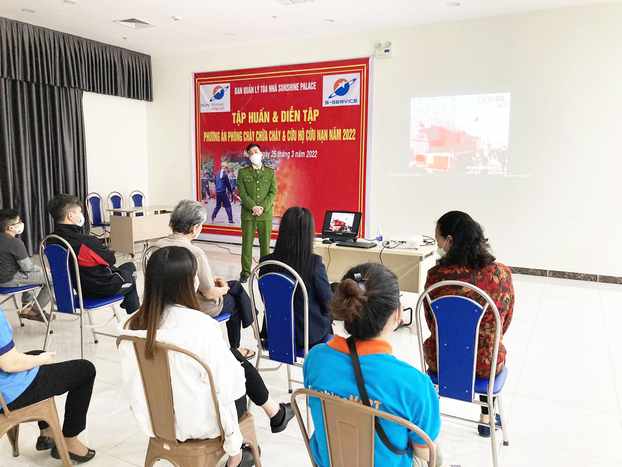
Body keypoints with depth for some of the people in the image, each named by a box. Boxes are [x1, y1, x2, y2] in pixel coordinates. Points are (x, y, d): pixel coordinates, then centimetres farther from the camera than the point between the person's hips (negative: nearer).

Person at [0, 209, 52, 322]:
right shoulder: (15, 243, -22)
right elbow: (27, 267, -18)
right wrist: (41, 269, 2)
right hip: (9, 280, -10)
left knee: (29, 275, 37)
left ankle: (26, 307, 37)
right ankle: (35, 310, 8)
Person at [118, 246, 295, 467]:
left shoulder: (130, 325, -12)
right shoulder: (200, 326, -31)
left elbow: (131, 381, 1)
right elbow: (228, 384, -22)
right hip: (197, 423, -5)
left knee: (233, 356, 20)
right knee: (240, 366, 19)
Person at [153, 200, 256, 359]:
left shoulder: (158, 245, -9)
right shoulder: (195, 253, -33)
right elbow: (210, 294, -24)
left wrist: (211, 280, 8)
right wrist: (223, 289, -2)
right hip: (200, 308, -7)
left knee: (236, 285, 24)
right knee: (235, 302, 25)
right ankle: (235, 349, 37)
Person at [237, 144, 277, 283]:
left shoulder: (270, 172, 8)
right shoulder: (242, 172, 6)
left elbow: (273, 192, 0)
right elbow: (242, 192, -2)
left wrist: (262, 207, -12)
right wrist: (253, 207, -15)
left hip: (266, 214, 0)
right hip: (248, 214, 0)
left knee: (265, 244, 5)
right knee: (247, 243, 3)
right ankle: (245, 272, 12)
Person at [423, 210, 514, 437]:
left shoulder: (436, 276, -20)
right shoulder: (501, 274, -16)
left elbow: (432, 324, -4)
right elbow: (505, 323, -1)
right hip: (485, 367, 1)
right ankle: (486, 418, 43)